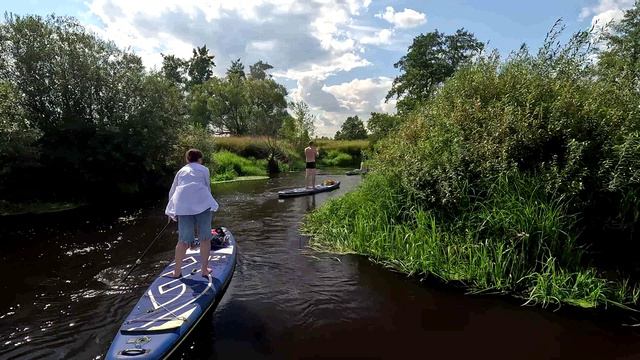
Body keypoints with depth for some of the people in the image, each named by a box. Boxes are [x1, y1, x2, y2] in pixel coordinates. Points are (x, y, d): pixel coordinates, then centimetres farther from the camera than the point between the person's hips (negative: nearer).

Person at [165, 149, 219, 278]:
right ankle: (205, 270, 11)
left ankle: (177, 271, 11)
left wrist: (172, 211, 39)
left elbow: (172, 192, 28)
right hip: (202, 203, -2)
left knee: (183, 240, 7)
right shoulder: (204, 169, 18)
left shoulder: (181, 171, 26)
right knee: (205, 238, 6)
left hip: (183, 205, 3)